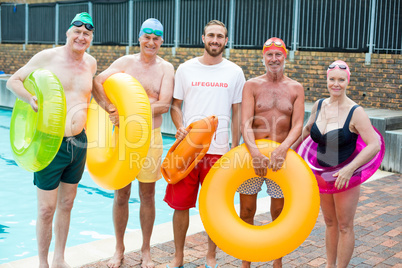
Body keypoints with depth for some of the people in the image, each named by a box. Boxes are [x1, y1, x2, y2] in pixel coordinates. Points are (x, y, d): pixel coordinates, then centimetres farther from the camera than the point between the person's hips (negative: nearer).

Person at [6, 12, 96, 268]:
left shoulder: (91, 63, 8)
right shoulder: (48, 57, -7)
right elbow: (13, 81, -2)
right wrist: (30, 98, -20)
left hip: (79, 142, 5)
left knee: (66, 204, 16)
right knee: (46, 209, 1)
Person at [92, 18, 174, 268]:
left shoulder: (166, 68, 0)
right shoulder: (125, 62, 3)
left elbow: (165, 104, -10)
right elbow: (97, 82, -7)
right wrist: (109, 108, -21)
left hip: (150, 137, 0)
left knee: (148, 195, 8)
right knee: (121, 194, 8)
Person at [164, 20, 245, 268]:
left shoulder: (234, 72, 5)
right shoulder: (185, 69, 5)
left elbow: (237, 113, 7)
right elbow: (175, 105, 10)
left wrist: (235, 150, 3)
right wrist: (180, 127, -11)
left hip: (219, 150, 0)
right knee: (181, 204, 5)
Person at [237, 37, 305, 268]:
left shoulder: (296, 89, 3)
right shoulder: (252, 85, -1)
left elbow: (297, 126, -7)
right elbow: (246, 124, -11)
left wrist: (282, 149, -26)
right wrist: (255, 153, -27)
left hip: (281, 156, 1)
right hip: (253, 155, -1)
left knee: (279, 212, 10)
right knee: (247, 211, 5)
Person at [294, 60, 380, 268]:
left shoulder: (355, 112, -18)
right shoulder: (319, 106, 0)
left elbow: (374, 145, -23)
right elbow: (307, 128, 19)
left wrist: (350, 169, -30)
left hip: (345, 176, -5)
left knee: (344, 227, 7)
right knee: (330, 223, 18)